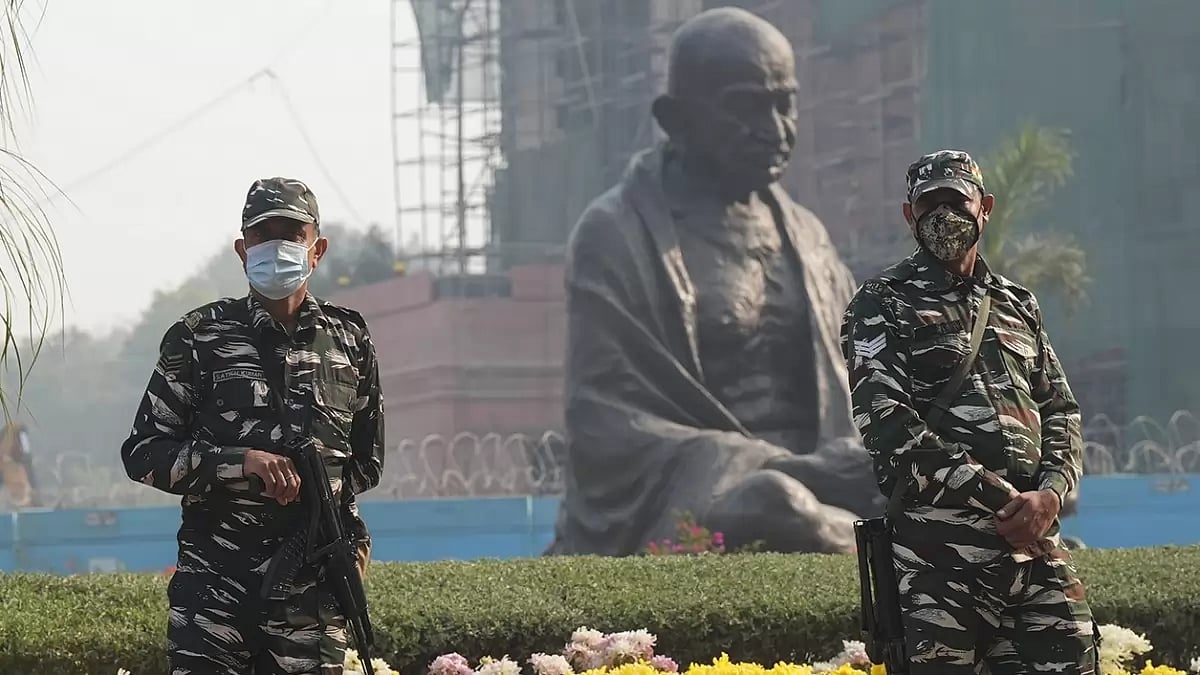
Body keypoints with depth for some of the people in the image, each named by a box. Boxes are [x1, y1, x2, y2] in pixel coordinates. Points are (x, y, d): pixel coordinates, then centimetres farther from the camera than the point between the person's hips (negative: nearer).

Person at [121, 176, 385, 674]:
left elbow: (367, 460, 22)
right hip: (216, 577, -2)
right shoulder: (199, 337, 3)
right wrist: (242, 462, -12)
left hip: (314, 582, 2)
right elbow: (143, 452, 1)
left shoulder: (349, 339, 12)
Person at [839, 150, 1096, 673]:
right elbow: (887, 424, -9)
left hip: (1033, 539, 5)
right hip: (941, 551, -5)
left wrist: (1049, 493, -5)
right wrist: (998, 498, -14)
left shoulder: (1018, 306, 22)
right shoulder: (881, 305, 4)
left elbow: (1061, 413, 18)